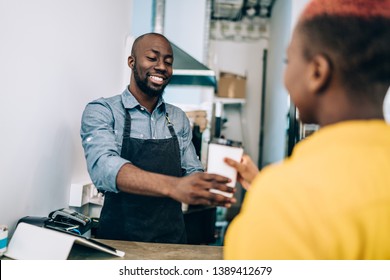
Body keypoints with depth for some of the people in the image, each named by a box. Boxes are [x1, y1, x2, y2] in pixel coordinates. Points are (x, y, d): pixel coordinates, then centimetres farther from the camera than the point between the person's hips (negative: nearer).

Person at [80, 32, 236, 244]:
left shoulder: (179, 119, 10)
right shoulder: (101, 111, -4)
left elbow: (192, 173, 13)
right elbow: (103, 167, -21)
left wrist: (208, 189, -11)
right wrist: (173, 186, -36)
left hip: (173, 239, 4)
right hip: (120, 240, -4)